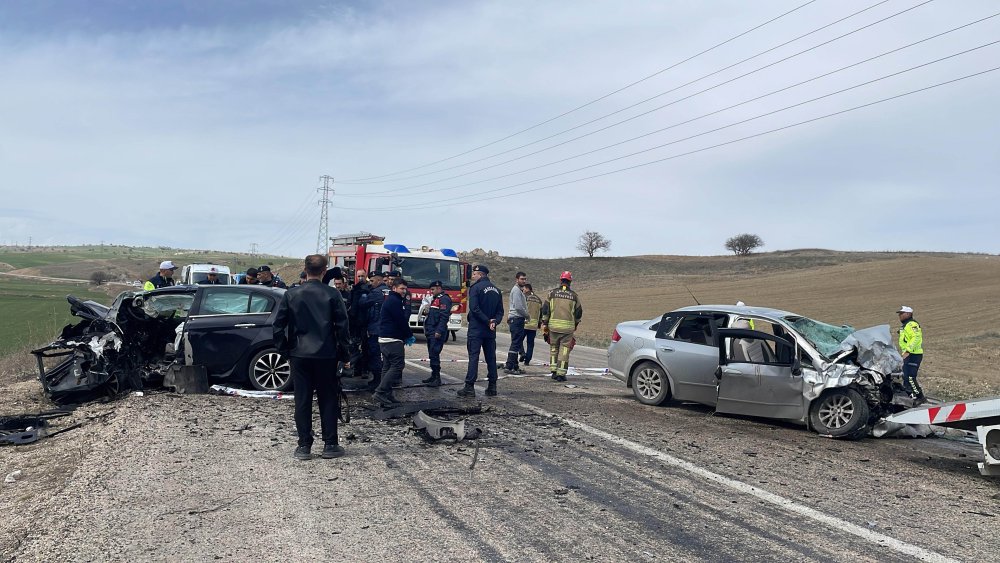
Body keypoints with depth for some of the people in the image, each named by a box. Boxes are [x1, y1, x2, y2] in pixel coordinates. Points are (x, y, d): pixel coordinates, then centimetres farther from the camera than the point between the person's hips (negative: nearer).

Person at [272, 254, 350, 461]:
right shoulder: (332, 295, -6)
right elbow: (342, 325, -6)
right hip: (326, 355, -1)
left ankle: (304, 446, 11)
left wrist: (284, 349, 10)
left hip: (299, 354, 1)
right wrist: (342, 351, 4)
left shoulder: (291, 295, -1)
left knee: (302, 400, 7)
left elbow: (278, 325, 0)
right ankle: (330, 445, 11)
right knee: (328, 399, 8)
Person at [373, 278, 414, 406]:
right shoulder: (394, 301, -13)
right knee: (397, 366, -12)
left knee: (388, 366, 12)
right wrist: (409, 335, -3)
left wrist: (407, 336, 13)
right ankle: (380, 393, -17)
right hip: (393, 339, -11)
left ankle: (387, 395, 14)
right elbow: (401, 321, -16)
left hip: (384, 338, 11)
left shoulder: (391, 300, 21)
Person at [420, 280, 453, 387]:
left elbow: (444, 317, -20)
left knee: (434, 354, -12)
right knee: (432, 354, 12)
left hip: (437, 333, -10)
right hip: (431, 333, 10)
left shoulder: (444, 299, -11)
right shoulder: (435, 299, 22)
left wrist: (439, 331, -25)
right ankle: (433, 376, 19)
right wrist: (427, 329, 20)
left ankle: (437, 379, -11)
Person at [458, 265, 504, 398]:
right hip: (491, 331, 6)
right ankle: (492, 387, 13)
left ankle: (469, 387, -6)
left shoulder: (476, 288, -7)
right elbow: (500, 311, 8)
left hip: (476, 329, -6)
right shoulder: (496, 289, 13)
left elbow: (474, 308, -18)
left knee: (473, 357, -5)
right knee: (491, 358, 10)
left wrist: (488, 321, -15)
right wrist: (493, 322, -6)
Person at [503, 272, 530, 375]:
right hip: (516, 319, -11)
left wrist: (525, 317, 10)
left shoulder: (520, 290, 22)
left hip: (518, 319, 11)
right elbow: (518, 307, -19)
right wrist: (527, 316, -6)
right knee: (515, 344, -11)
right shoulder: (516, 290, -11)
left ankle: (514, 366, 17)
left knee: (517, 343, 12)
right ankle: (509, 367, -10)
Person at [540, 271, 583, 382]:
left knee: (553, 348, 15)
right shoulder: (574, 295, 5)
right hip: (568, 326, -1)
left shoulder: (552, 293, 3)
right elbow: (579, 312, 11)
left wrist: (544, 324, 9)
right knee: (564, 350, 3)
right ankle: (561, 374, 2)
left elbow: (545, 309, 2)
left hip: (553, 325, 1)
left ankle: (554, 371, 14)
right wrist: (575, 324, 26)